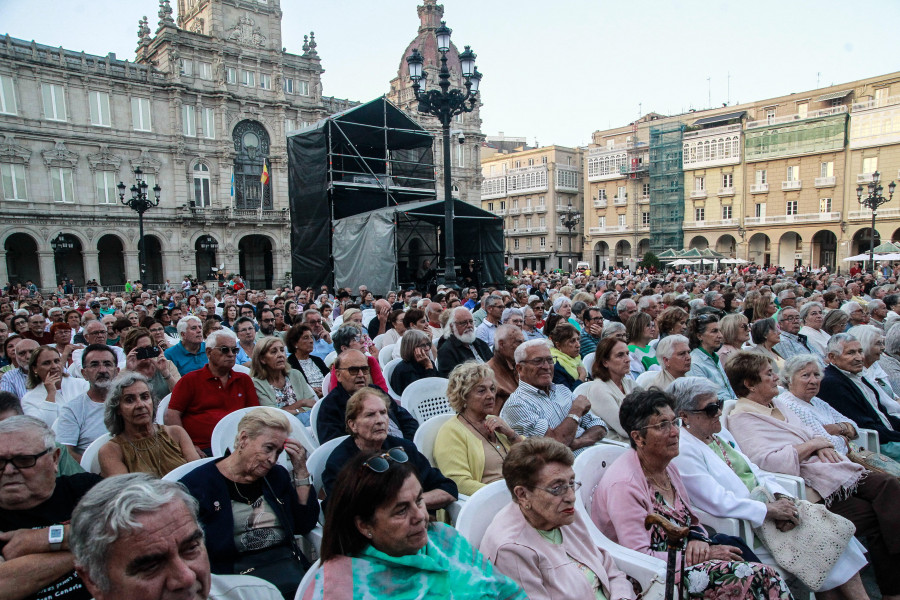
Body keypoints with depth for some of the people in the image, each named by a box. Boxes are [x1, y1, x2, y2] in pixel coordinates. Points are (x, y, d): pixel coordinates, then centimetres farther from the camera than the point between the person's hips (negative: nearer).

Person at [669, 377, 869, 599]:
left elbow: (756, 472, 11)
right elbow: (719, 503, -22)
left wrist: (780, 498, -7)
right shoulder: (682, 452, -17)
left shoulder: (721, 435, 12)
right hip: (740, 528, -8)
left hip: (766, 504, 8)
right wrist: (770, 510, -18)